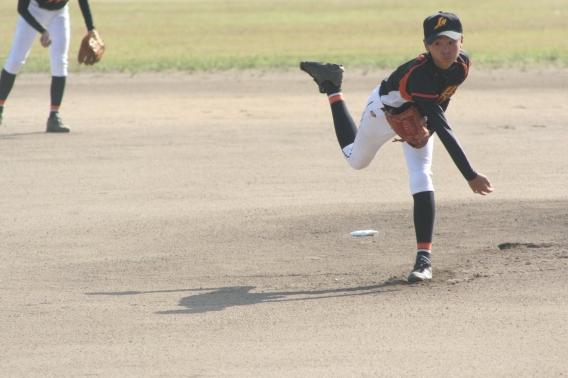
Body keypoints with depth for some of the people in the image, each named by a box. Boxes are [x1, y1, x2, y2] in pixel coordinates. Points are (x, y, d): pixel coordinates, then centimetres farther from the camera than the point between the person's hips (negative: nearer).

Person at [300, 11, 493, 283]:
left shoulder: (463, 64, -26)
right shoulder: (419, 74, -46)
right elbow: (444, 131, -50)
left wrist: (428, 126, -14)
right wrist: (470, 176, -54)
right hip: (386, 110, -4)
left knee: (421, 177, -15)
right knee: (356, 159, 24)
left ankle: (424, 258, -15)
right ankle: (332, 87, 40)